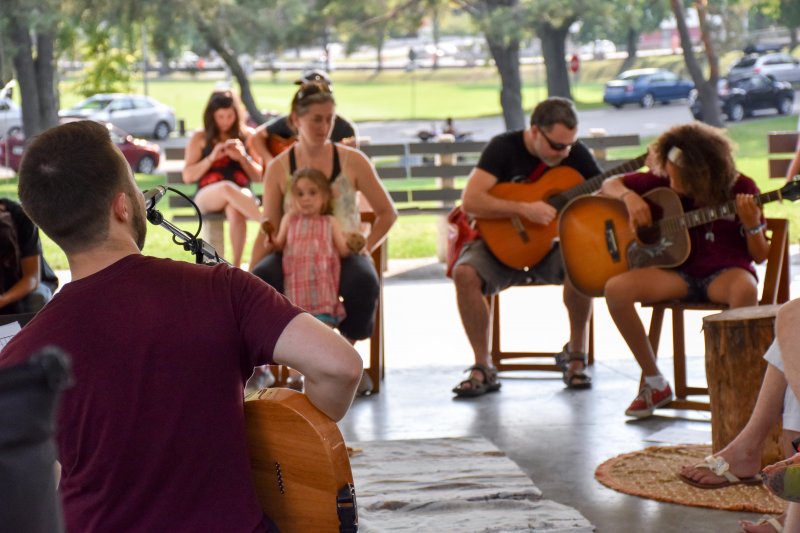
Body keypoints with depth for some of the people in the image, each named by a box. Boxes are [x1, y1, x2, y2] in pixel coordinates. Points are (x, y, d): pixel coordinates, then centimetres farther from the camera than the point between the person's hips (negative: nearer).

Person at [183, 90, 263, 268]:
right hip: (207, 196, 0)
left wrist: (242, 158, -5)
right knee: (227, 188, -39)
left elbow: (259, 176, 13)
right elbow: (187, 176, 6)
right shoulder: (200, 138, 12)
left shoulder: (247, 136, 14)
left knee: (234, 209, -39)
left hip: (241, 194, 1)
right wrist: (211, 158, -7)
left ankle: (236, 265, -40)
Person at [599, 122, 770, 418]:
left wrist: (752, 225, -24)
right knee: (616, 289, -24)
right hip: (679, 272, 3)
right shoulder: (662, 180, -1)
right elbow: (609, 185, 8)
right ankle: (655, 384, -8)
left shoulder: (740, 188, -8)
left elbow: (760, 256, -4)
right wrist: (630, 196, -13)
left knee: (745, 289, -41)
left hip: (725, 273, -3)